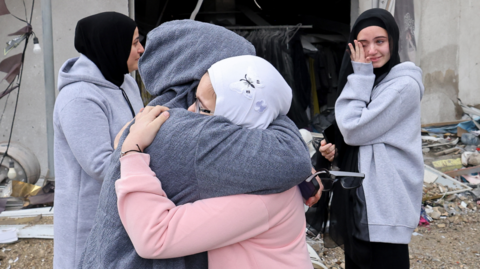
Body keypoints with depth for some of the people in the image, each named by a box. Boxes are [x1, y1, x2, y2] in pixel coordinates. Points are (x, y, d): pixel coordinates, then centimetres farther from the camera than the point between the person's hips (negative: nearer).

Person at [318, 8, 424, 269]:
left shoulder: (404, 85, -14)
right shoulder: (368, 81, 13)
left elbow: (355, 130, -19)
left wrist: (360, 76, -12)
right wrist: (335, 151, 0)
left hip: (385, 205, -8)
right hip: (356, 199, 8)